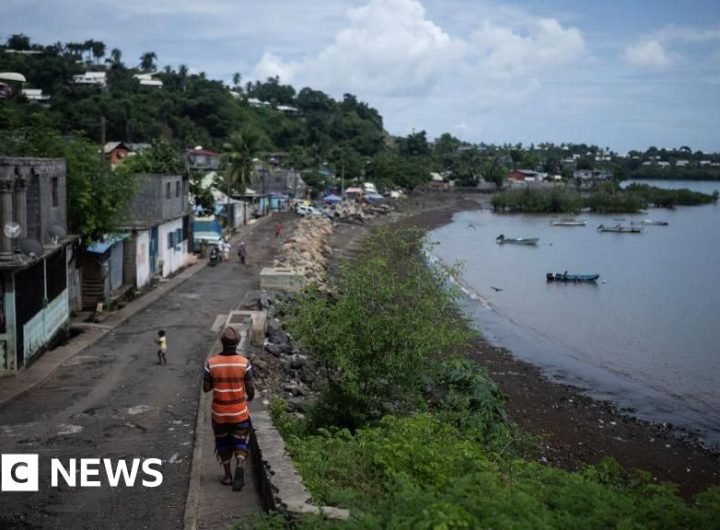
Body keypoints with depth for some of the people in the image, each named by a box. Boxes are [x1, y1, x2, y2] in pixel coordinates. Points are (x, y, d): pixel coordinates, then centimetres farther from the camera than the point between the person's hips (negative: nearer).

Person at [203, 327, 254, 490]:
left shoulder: (211, 362, -11)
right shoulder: (244, 362, -12)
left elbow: (206, 388, -5)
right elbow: (250, 388, -7)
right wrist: (250, 396, 15)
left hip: (219, 412, 1)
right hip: (240, 412, -1)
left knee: (223, 442, 19)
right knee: (240, 442, 11)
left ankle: (228, 475, 27)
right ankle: (240, 465, -16)